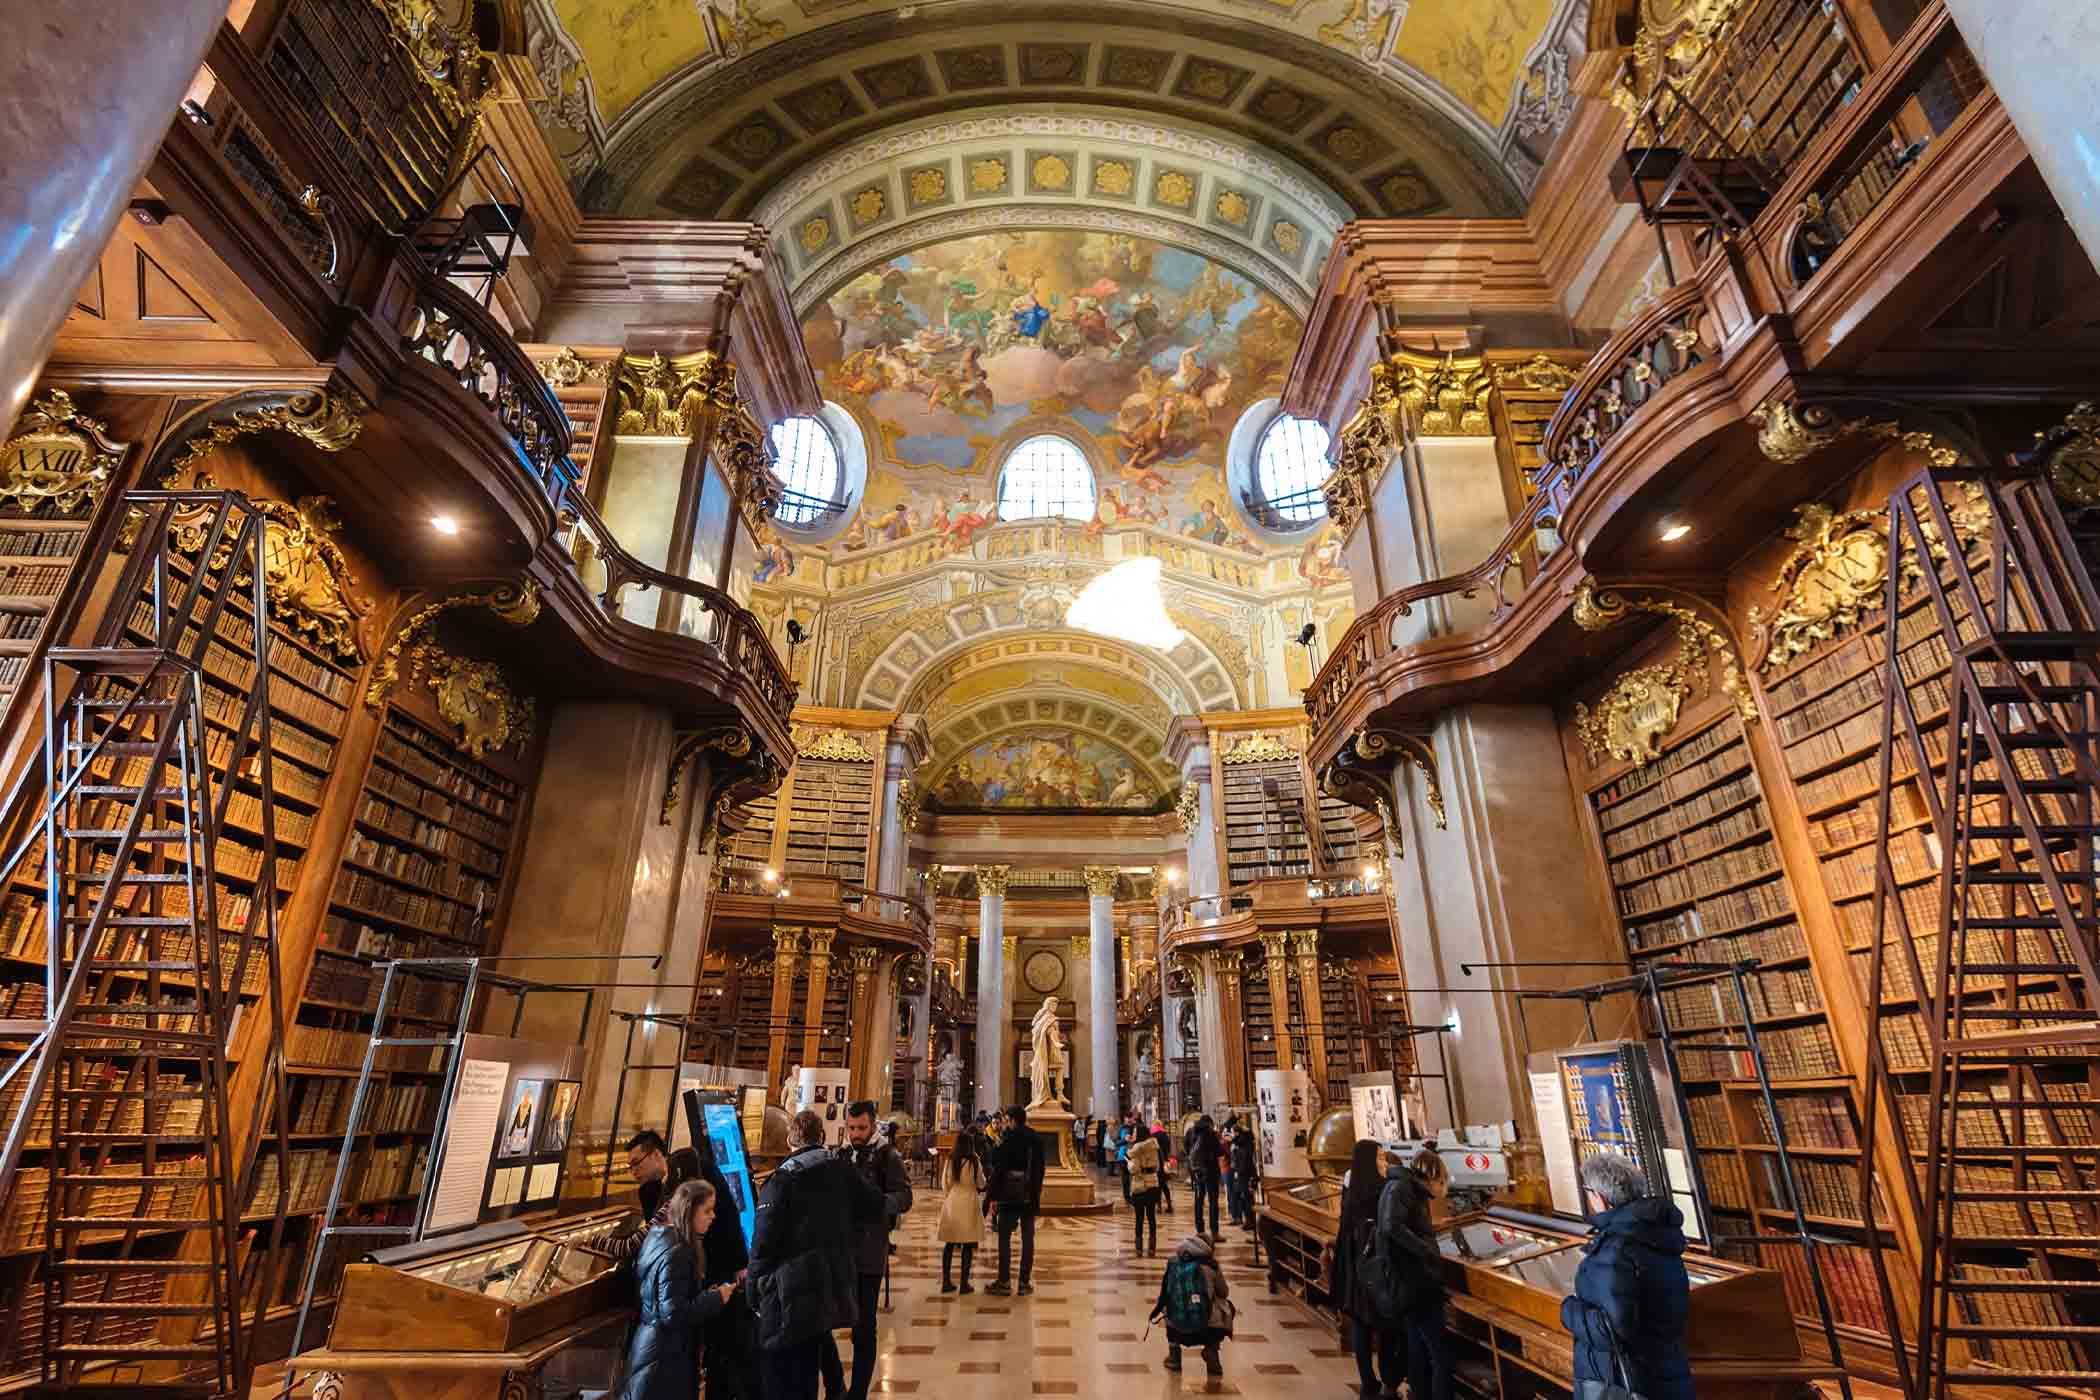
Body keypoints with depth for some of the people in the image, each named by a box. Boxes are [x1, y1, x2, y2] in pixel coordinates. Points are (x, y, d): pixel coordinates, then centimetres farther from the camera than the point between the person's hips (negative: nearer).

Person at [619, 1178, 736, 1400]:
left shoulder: (659, 1237, 3)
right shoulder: (675, 1253, -26)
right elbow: (673, 1313, -26)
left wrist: (709, 1293, 7)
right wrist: (716, 1298, -18)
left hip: (651, 1347, 9)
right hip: (664, 1358, -9)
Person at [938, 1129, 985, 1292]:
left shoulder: (950, 1161, -2)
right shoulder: (974, 1161, -10)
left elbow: (946, 1184, 7)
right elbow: (981, 1185, 0)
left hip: (951, 1203, 3)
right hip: (968, 1204, -3)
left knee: (949, 1244, 12)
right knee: (968, 1245, 6)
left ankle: (946, 1282, 16)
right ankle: (964, 1283, 8)